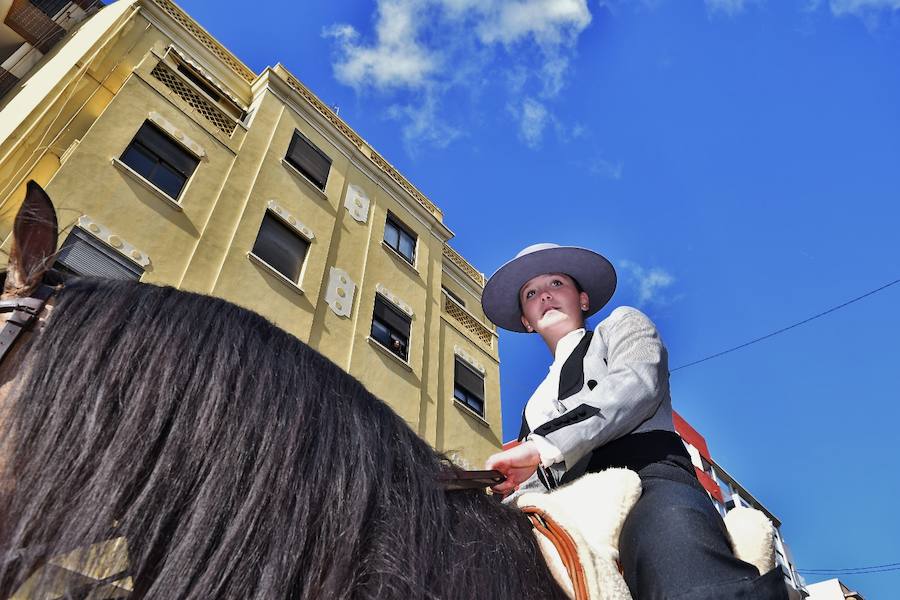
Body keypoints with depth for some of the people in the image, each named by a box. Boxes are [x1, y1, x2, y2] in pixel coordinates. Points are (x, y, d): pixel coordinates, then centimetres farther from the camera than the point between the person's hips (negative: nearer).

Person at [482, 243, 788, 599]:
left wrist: (543, 446, -15)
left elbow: (637, 383, -3)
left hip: (644, 479, -5)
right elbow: (533, 476, 31)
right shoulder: (537, 402, 36)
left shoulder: (620, 324, 21)